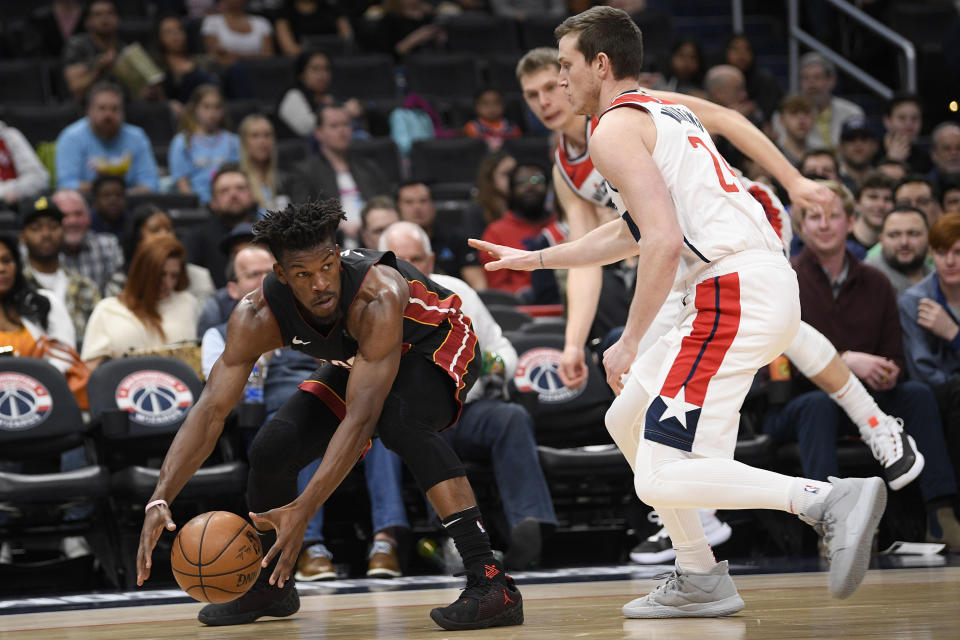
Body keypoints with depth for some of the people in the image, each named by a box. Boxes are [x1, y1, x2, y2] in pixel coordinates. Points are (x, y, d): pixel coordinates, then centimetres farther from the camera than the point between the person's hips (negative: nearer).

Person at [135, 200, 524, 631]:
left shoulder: (379, 298, -42)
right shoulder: (257, 317, -27)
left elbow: (360, 418, -45)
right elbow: (211, 409, -29)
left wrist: (302, 511, -51)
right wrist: (160, 499, -43)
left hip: (437, 348, -6)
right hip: (359, 362, 6)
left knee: (398, 418, -37)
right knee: (272, 449, -9)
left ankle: (490, 582, -40)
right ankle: (270, 585, 19)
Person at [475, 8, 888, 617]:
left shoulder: (614, 128, -5)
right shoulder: (667, 112, 26)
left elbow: (665, 242, -18)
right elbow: (629, 234, 39)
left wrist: (629, 343, -10)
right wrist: (531, 259, 44)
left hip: (733, 292, -10)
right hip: (767, 283, 10)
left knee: (662, 478, -14)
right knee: (628, 422, 23)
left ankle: (832, 500, -25)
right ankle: (701, 582, 22)